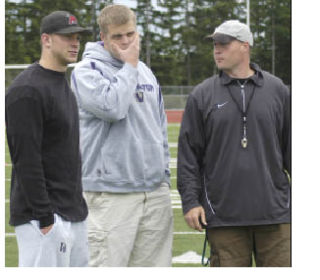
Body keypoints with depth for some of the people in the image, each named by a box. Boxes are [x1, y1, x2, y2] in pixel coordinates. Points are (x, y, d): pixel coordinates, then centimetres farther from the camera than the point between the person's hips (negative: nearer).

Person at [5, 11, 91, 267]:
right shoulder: (27, 90, -15)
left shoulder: (64, 85, 16)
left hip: (74, 213, 10)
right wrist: (44, 217, -22)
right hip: (45, 216, -10)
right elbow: (26, 159, -20)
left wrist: (77, 206, 19)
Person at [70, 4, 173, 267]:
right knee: (108, 268, -9)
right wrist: (130, 65, -10)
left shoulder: (145, 71, 17)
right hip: (111, 194, -6)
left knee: (155, 265, 7)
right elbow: (113, 107, -22)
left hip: (155, 192, 6)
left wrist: (164, 175, 17)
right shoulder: (87, 71, -4)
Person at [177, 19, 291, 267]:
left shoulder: (277, 91, 9)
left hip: (275, 212, 1)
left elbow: (292, 147, 12)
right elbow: (188, 154, 5)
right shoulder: (202, 96, 6)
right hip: (223, 217, 0)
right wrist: (190, 201, -3)